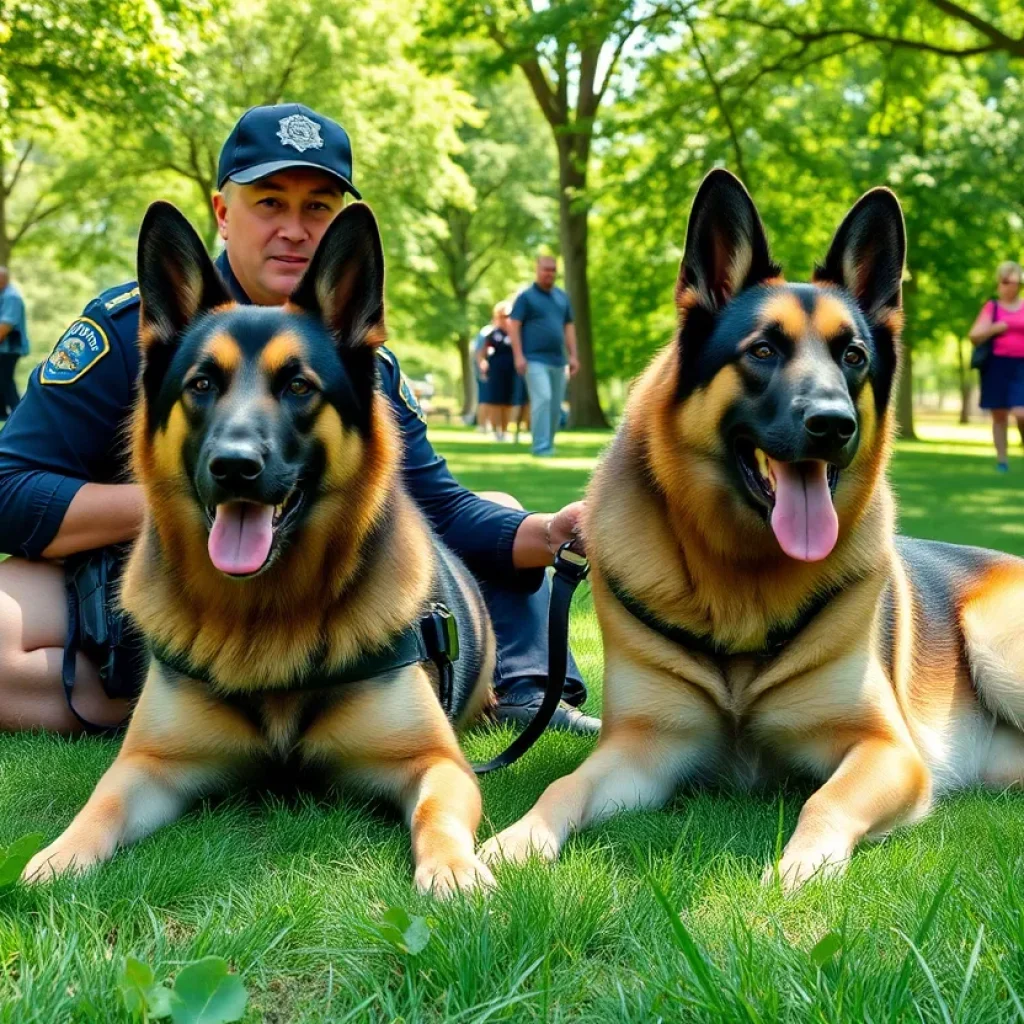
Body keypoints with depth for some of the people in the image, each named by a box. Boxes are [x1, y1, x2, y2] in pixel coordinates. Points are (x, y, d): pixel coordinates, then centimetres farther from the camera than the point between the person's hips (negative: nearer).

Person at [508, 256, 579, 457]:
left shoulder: (562, 297, 16)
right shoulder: (526, 296, -1)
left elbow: (569, 326, 19)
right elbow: (513, 325, -5)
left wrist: (573, 356, 11)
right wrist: (518, 356, -14)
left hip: (558, 360, 6)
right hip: (535, 359, -6)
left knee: (555, 406, 7)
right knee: (542, 399, -18)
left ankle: (549, 446, 17)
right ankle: (541, 448, -19)